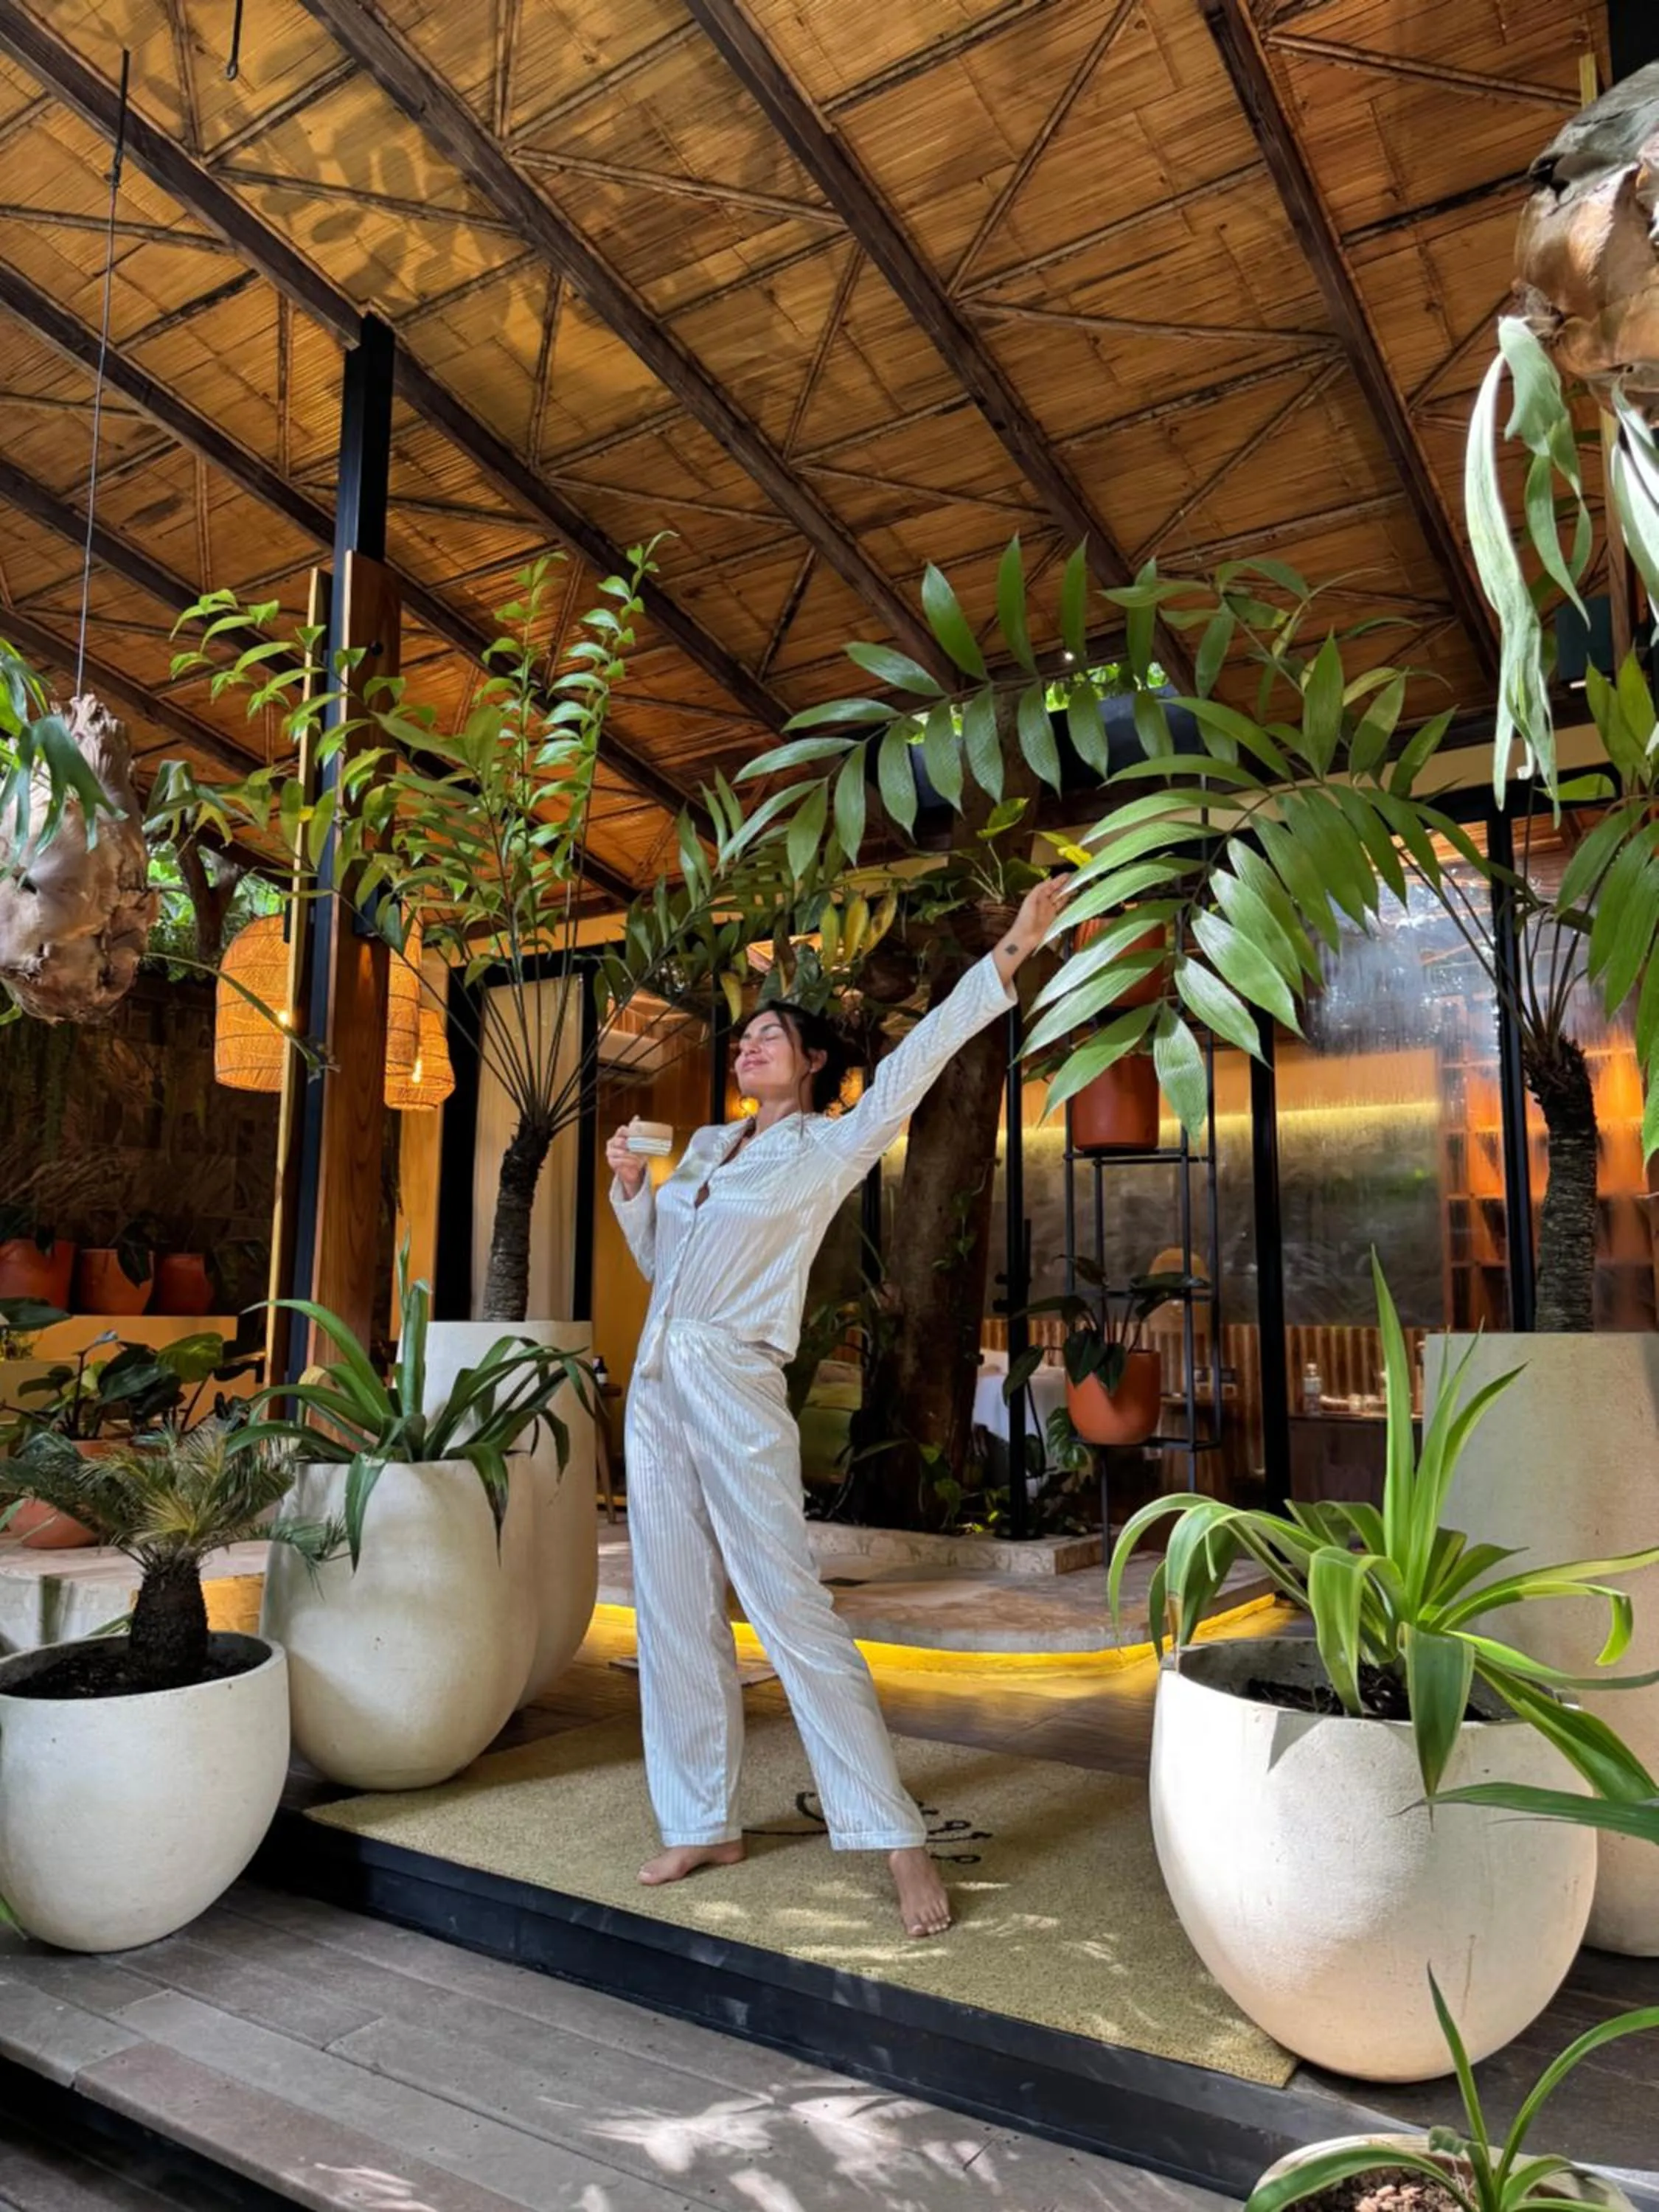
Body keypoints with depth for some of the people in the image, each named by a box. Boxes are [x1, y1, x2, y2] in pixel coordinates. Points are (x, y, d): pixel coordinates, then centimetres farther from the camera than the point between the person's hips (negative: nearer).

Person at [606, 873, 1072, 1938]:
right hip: (657, 1387, 7)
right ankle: (705, 1824, 23)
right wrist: (631, 1188, 6)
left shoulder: (830, 1149, -1)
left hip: (736, 1391, -7)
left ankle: (901, 1841, 1)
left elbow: (914, 1063, -13)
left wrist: (1007, 958, -19)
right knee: (676, 1611, 10)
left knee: (792, 1608, -8)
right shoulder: (707, 1144, 17)